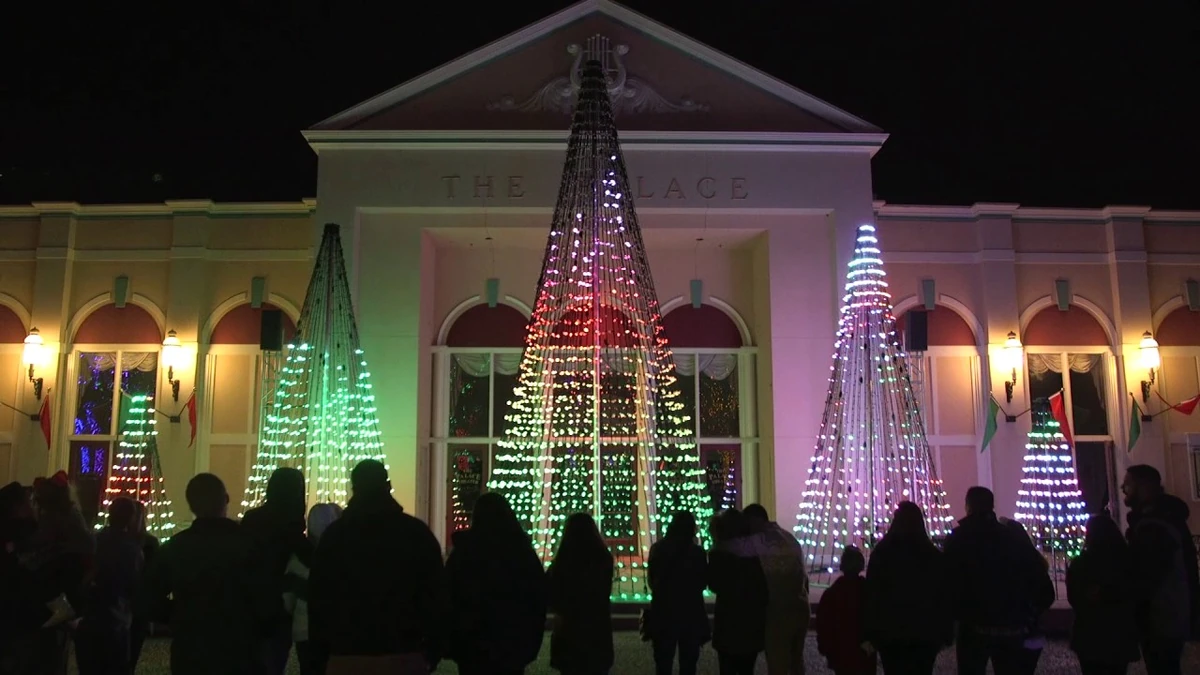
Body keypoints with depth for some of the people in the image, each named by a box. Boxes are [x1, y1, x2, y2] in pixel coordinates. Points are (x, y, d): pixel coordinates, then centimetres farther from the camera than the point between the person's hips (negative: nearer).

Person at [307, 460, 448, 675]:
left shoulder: (334, 534, 2)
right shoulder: (417, 532, -1)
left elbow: (318, 596, 6)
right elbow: (436, 597, 0)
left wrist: (320, 649, 14)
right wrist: (433, 650, 7)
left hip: (346, 655, 1)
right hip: (404, 655, -1)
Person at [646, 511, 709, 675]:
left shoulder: (657, 549, -5)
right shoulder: (697, 552, -14)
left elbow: (652, 580, 5)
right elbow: (704, 582, -2)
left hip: (663, 613, 2)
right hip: (691, 614, -2)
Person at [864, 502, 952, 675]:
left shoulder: (881, 553, -4)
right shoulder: (934, 555, 1)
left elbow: (871, 597, -5)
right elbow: (944, 598, 2)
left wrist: (870, 635, -2)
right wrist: (946, 633, 8)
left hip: (890, 633, -1)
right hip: (926, 633, 1)